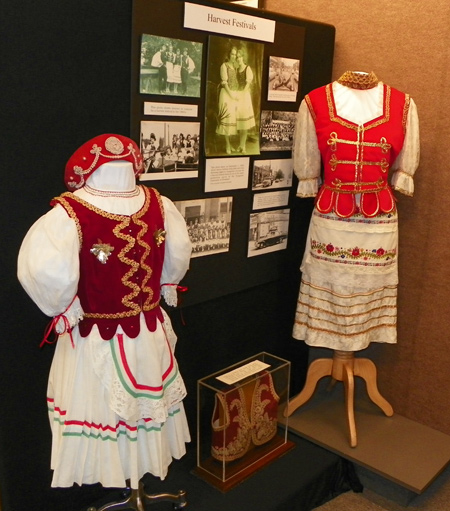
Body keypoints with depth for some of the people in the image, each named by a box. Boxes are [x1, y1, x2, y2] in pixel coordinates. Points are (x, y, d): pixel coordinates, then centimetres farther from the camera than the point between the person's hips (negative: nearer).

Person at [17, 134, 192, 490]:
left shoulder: (69, 213, -23)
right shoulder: (159, 205, -10)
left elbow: (48, 273, -32)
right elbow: (179, 259, 1)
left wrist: (63, 308, -13)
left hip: (95, 338, -3)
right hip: (149, 332, 4)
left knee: (102, 407, 17)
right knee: (147, 402, 24)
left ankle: (107, 476, 36)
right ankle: (148, 462, 46)